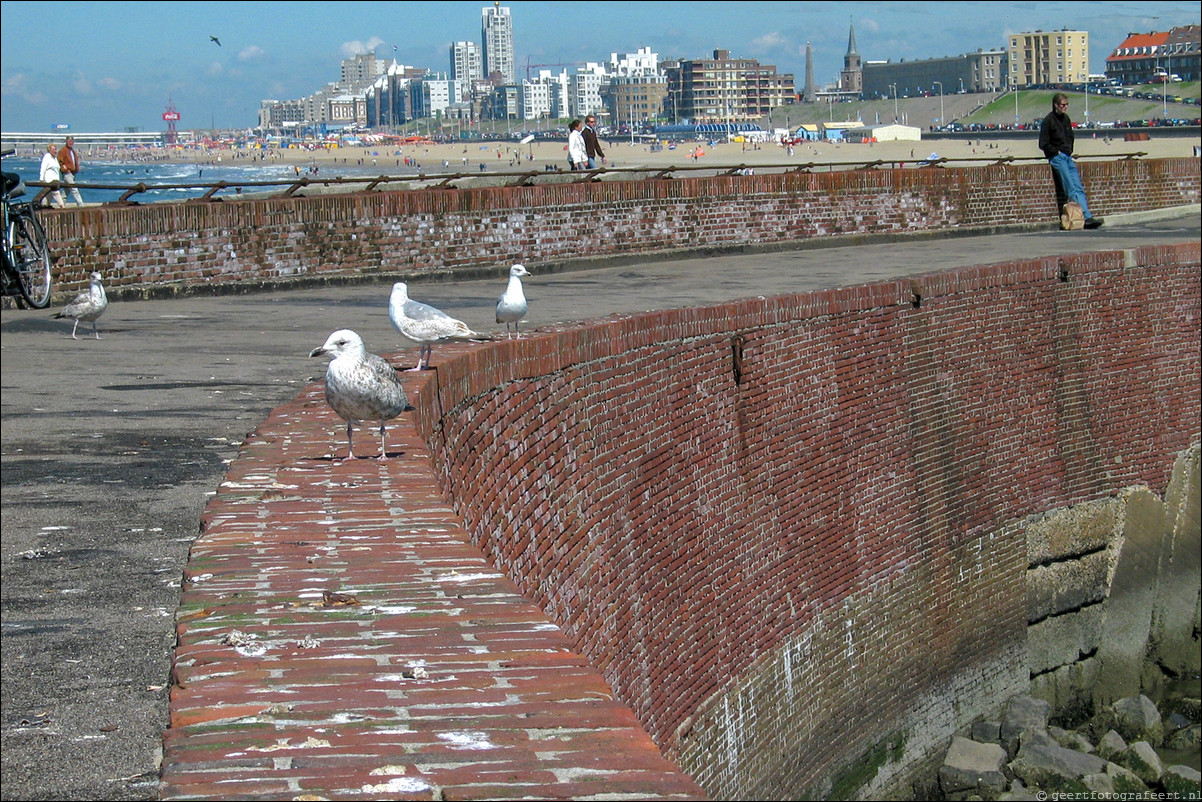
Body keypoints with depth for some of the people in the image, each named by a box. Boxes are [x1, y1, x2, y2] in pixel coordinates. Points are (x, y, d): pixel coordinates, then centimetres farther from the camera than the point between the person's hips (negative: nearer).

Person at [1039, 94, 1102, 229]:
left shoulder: (1066, 119, 14)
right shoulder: (1048, 121, -7)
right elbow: (1043, 144, -8)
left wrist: (1070, 151, 16)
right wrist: (1057, 152, -8)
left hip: (1068, 157, 7)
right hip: (1056, 157, -7)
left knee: (1079, 187, -3)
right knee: (1071, 189, -13)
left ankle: (1088, 217, -9)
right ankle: (1085, 216, -18)